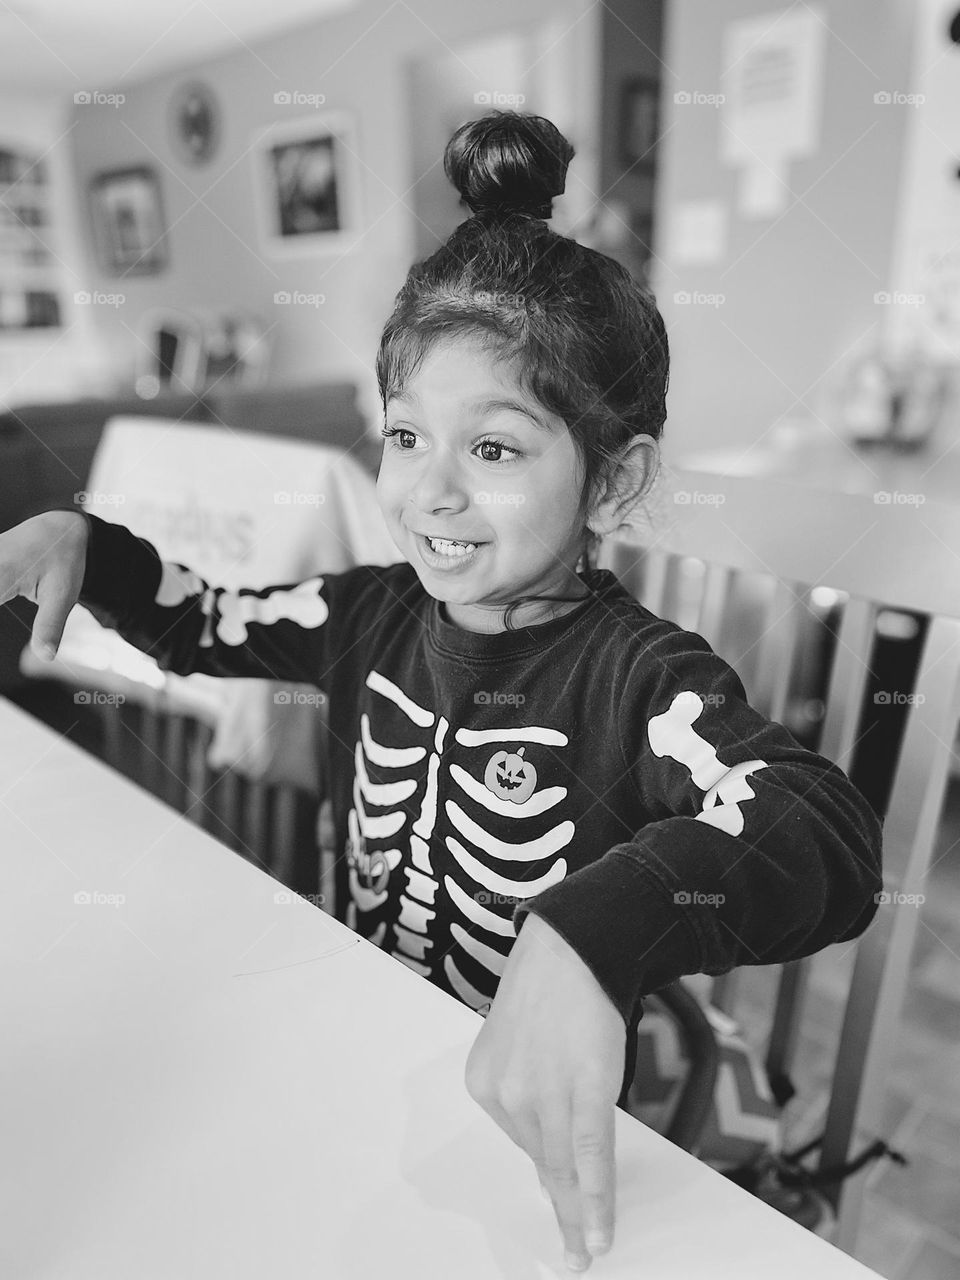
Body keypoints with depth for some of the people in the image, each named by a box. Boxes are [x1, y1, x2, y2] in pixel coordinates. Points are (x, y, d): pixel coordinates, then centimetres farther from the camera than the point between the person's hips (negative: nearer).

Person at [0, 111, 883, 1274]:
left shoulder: (642, 678, -25)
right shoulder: (373, 618, -8)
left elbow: (832, 839, -40)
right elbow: (202, 625, 7)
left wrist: (587, 941, -55)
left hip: (532, 1129, -3)